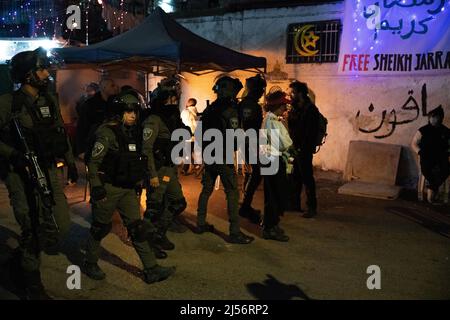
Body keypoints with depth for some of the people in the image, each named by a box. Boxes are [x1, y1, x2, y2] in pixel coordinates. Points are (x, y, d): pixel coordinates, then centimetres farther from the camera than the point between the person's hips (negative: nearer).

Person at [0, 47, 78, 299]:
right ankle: (32, 284, 22)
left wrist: (71, 161, 18)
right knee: (33, 229, -1)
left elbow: (61, 132, 18)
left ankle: (23, 259, 32)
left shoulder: (50, 100, 9)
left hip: (48, 170, 6)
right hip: (21, 174, -6)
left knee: (62, 225, 4)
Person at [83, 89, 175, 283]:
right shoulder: (106, 133, -14)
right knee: (100, 228, 9)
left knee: (137, 228, 4)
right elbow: (93, 162, -16)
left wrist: (138, 184, 19)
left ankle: (151, 270, 6)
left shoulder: (133, 133, 9)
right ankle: (90, 264, 30)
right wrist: (96, 188, -20)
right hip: (108, 189, -7)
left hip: (128, 189, 7)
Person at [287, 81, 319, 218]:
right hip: (294, 149, 8)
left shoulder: (310, 109, -11)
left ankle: (312, 207, 7)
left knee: (307, 177, -1)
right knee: (295, 177, 14)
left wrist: (303, 149, -19)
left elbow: (311, 132, -17)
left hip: (303, 150, -8)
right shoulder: (295, 109, 14)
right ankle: (295, 203, 26)